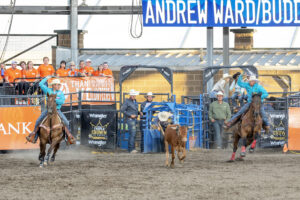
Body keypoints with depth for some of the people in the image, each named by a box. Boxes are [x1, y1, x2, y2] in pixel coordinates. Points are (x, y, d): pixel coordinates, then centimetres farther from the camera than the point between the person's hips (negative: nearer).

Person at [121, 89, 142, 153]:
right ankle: (131, 149, -16)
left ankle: (130, 148, 15)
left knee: (132, 134, 10)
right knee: (132, 133, -15)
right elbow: (122, 110, -12)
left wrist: (139, 113, 5)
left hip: (134, 119, 8)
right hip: (130, 119, -8)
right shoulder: (127, 101, -9)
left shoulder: (135, 101, 15)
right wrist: (130, 115, -16)